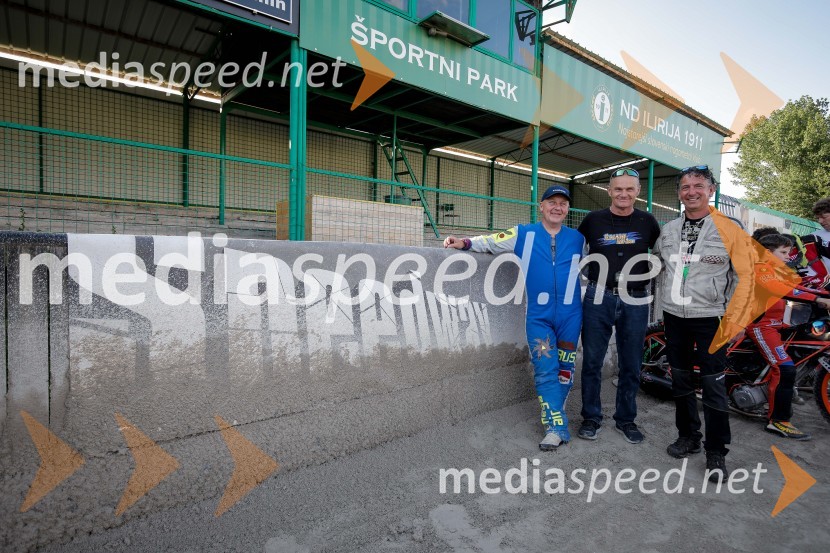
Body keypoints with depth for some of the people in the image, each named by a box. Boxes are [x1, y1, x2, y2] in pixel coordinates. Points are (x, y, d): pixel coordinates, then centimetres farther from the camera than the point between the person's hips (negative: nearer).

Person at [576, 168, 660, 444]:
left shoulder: (648, 222, 6)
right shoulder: (593, 220, 3)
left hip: (635, 302, 1)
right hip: (598, 299, -1)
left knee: (631, 366, 10)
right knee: (592, 362, 4)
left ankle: (626, 418, 26)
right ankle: (591, 417, 19)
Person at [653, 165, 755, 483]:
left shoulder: (729, 230, -5)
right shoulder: (667, 230, 8)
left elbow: (744, 274, -6)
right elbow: (657, 264, 21)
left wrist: (733, 316, -10)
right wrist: (666, 296, 13)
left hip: (709, 317, -4)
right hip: (673, 316, 5)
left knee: (713, 385, -1)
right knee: (680, 379, 13)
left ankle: (716, 452, 13)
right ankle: (688, 435, 29)